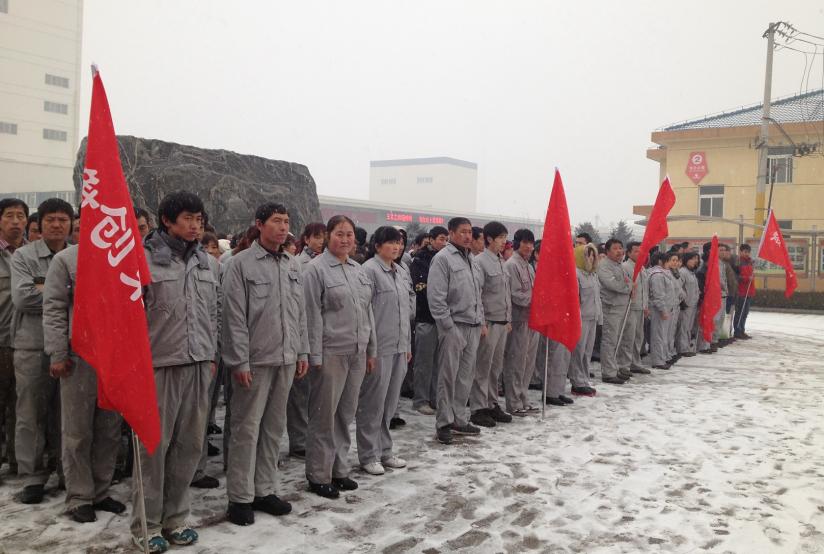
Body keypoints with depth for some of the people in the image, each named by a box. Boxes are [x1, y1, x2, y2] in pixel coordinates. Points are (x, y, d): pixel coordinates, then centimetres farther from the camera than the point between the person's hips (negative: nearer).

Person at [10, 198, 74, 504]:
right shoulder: (23, 256, 1)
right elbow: (23, 297, -11)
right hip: (32, 345, -2)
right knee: (31, 413, 4)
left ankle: (66, 470, 22)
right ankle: (32, 476, 13)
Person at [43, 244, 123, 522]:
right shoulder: (66, 259, -1)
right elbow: (53, 309, -4)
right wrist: (57, 353, -9)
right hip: (79, 355, -4)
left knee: (110, 430, 10)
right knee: (78, 431, 3)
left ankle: (101, 492, 22)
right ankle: (79, 497, 14)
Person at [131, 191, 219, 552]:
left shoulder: (207, 262, 12)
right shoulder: (145, 259, -5)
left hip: (198, 364, 5)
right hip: (159, 364, -5)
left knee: (189, 445, 9)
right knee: (154, 446, 3)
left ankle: (175, 518, 23)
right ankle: (147, 524, 16)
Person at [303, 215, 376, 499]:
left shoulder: (359, 270, 14)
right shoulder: (317, 269, -6)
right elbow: (312, 315, -10)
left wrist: (371, 350, 15)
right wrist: (315, 356, -13)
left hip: (357, 353, 6)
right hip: (330, 353, -6)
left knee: (346, 414, 14)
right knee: (324, 416, 2)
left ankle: (339, 469, 26)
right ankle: (318, 475, 13)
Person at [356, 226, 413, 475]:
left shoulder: (402, 272, 14)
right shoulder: (369, 270, -11)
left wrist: (407, 344, 18)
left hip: (399, 347, 8)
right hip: (379, 347, -8)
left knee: (390, 403, 15)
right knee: (373, 403, 1)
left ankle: (384, 450, 26)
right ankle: (368, 455, 12)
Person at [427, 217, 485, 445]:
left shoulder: (471, 260, 16)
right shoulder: (443, 259, -9)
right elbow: (436, 298, -15)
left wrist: (481, 322, 16)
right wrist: (449, 327, -16)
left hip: (473, 327, 8)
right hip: (454, 326, -8)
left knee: (465, 376, 12)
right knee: (448, 377, -1)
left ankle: (458, 419, 23)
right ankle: (443, 423, 8)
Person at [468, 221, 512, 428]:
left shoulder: (501, 262, 15)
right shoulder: (480, 261, -10)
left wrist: (509, 319, 17)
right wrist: (481, 322, -17)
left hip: (502, 322, 8)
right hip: (488, 322, -8)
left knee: (496, 367, 14)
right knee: (483, 367, -2)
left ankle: (492, 404, 23)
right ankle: (478, 409, 5)